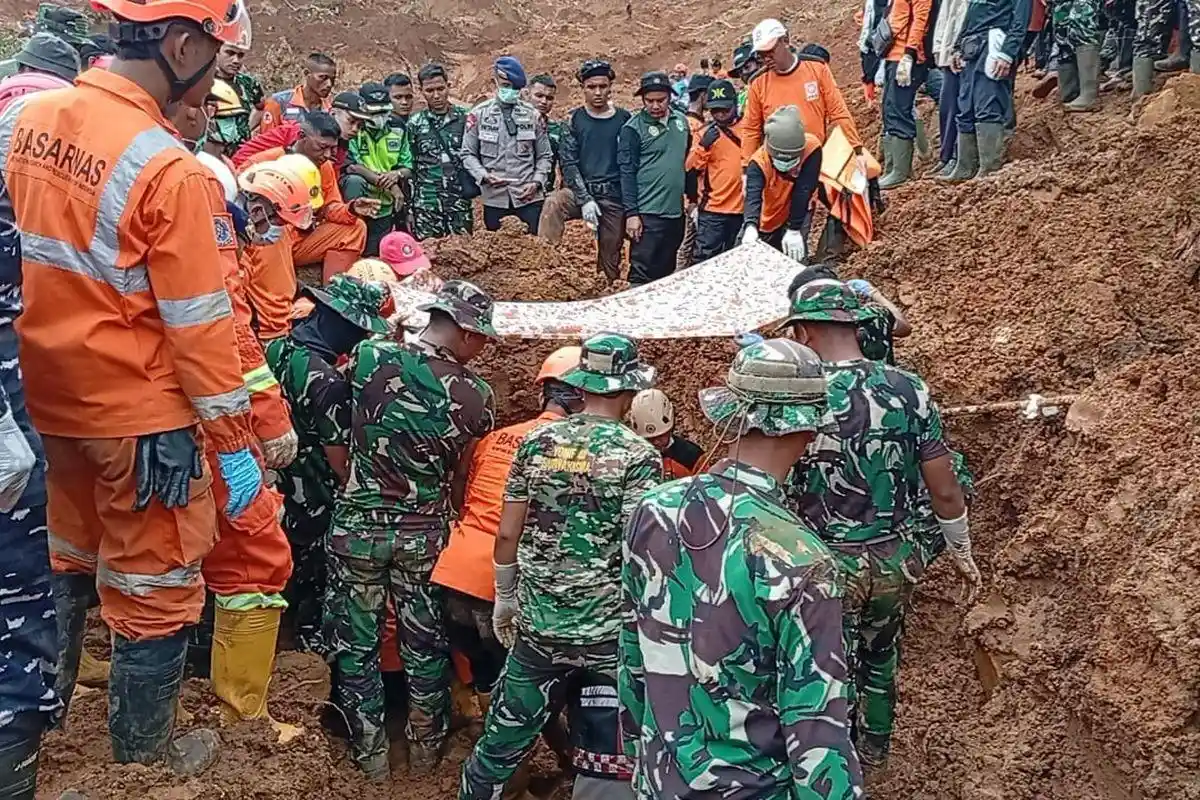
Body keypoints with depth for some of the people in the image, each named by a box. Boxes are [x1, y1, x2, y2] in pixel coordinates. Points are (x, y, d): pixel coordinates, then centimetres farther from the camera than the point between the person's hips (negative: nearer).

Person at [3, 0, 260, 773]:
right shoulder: (170, 171, -22)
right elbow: (201, 327, -19)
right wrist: (234, 443, -10)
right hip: (139, 415, -7)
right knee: (154, 593, 11)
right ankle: (143, 757, 27)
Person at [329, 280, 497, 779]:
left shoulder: (369, 356, -11)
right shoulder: (476, 396, -10)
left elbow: (337, 441, 2)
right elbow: (462, 480, -2)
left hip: (357, 525, 0)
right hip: (424, 533, 0)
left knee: (356, 641, 14)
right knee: (426, 645, 16)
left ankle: (371, 753, 25)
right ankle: (426, 749, 30)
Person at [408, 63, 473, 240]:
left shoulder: (465, 118, 4)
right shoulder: (414, 123, 6)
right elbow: (408, 165, 8)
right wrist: (408, 207, 4)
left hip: (460, 201, 0)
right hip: (426, 204, 0)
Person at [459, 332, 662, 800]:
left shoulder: (536, 442, 0)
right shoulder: (638, 456, -11)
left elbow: (507, 533, 3)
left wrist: (504, 596, 16)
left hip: (537, 622, 4)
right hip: (610, 631, -4)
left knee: (505, 738, 17)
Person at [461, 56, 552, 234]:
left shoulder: (533, 115, 6)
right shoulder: (479, 114, 3)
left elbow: (544, 156, 8)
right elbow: (468, 154, 4)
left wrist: (537, 182, -7)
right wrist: (484, 176, -13)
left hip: (529, 197, 0)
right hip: (494, 198, 0)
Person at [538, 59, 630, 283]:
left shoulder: (624, 119, 4)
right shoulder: (575, 120, 3)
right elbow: (568, 163, -3)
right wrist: (585, 200, -13)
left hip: (614, 197, 1)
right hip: (581, 191, -1)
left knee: (610, 262, 3)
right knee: (553, 204, -32)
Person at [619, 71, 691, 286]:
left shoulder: (681, 121, 10)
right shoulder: (633, 128, -7)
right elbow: (627, 173, -9)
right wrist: (631, 213, -14)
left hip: (676, 212, 6)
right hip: (648, 214, -6)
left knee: (666, 274, 13)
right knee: (642, 276, -7)